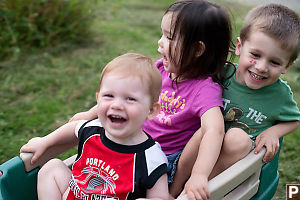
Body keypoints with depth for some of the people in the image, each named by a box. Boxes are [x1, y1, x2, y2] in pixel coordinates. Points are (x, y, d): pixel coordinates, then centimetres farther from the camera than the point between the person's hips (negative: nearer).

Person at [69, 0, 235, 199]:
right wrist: (92, 113, 7)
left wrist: (199, 175, -51)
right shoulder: (162, 68, -3)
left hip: (165, 159, -6)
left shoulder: (205, 89, -23)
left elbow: (214, 131, -38)